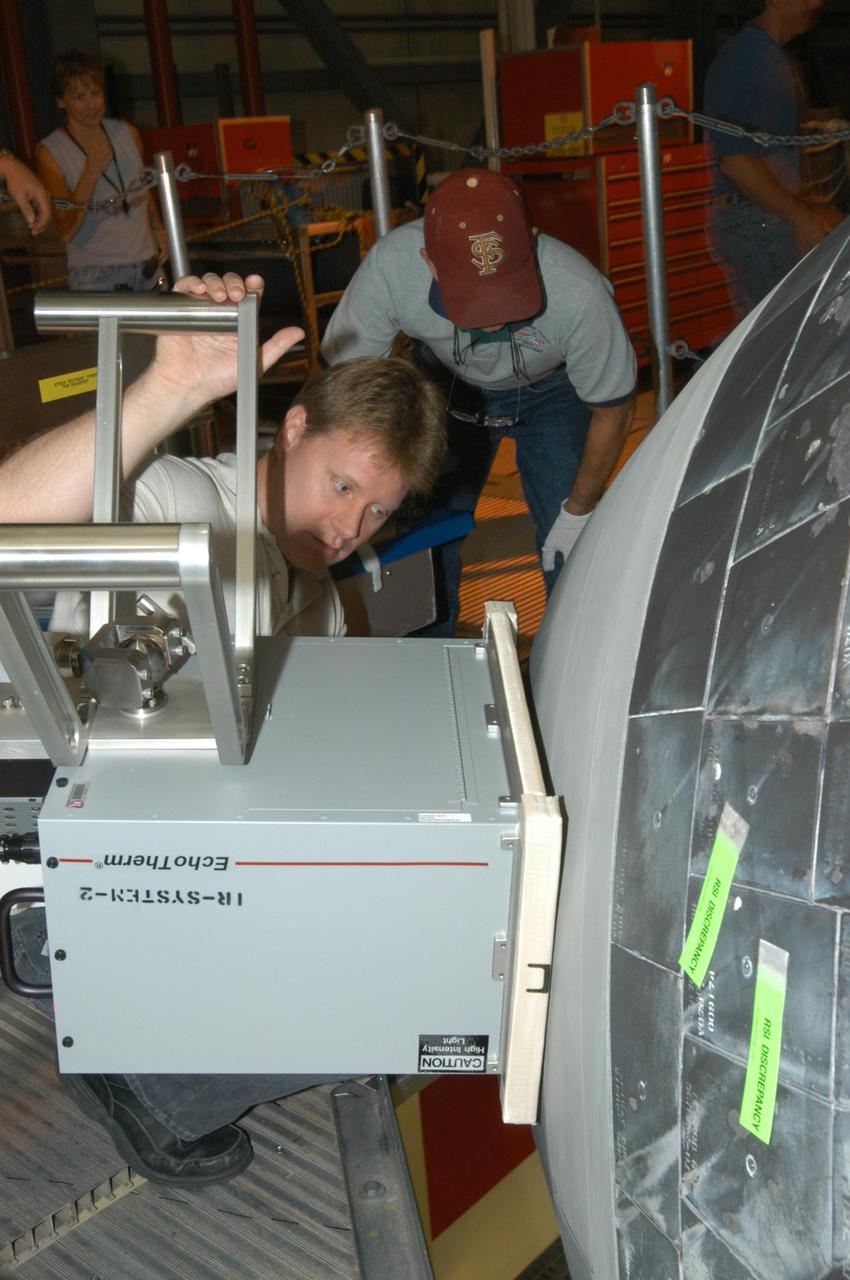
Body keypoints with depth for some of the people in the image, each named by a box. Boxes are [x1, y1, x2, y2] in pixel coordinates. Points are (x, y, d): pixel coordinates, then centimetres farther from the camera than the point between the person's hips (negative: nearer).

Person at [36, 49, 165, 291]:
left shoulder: (127, 133, 4)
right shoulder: (50, 152, -11)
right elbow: (66, 231, -18)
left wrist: (157, 228, 15)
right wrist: (91, 171, -25)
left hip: (146, 264, 5)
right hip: (95, 276, -4)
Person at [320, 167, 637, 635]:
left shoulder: (578, 293, -39)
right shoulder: (389, 267, -37)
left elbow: (612, 408, -19)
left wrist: (578, 511, -9)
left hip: (554, 390, -1)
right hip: (449, 384, 2)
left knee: (570, 554, -10)